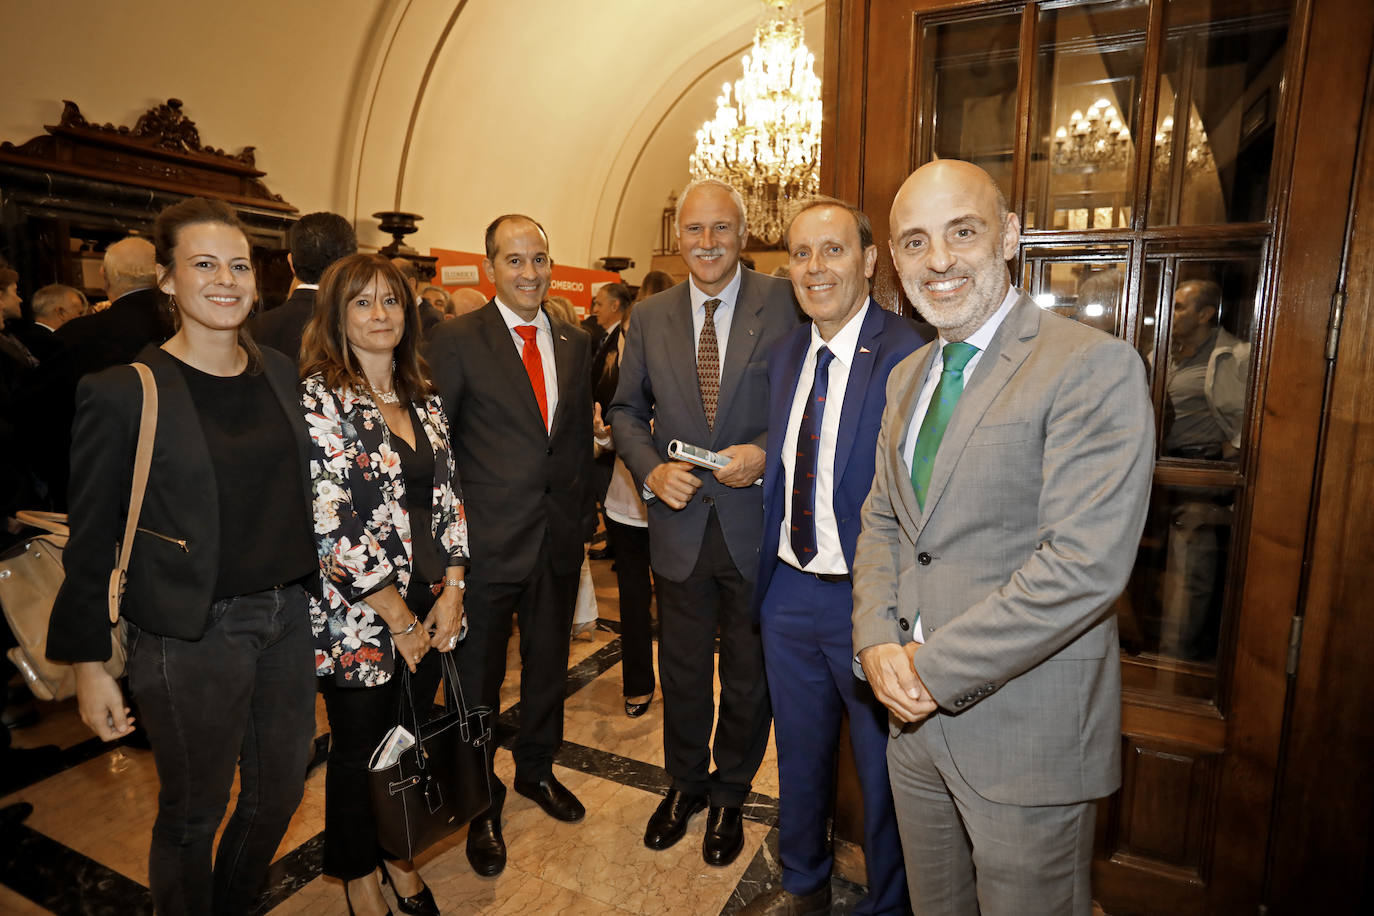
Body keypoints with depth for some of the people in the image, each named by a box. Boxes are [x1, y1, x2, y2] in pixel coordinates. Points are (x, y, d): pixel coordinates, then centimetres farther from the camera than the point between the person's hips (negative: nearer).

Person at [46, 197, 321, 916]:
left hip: (287, 619, 5)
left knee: (279, 791, 20)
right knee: (193, 814, 15)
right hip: (190, 640, -5)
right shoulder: (121, 393, -11)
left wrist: (315, 589, 10)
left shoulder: (280, 372, 4)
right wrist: (88, 663, -4)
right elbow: (91, 540, -7)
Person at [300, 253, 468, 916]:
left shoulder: (424, 399, 7)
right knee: (360, 749, 13)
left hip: (429, 607, 5)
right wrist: (398, 618, -14)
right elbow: (331, 526, -18)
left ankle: (400, 858, 42)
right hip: (357, 615, -5)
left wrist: (451, 591, -2)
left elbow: (447, 495, 7)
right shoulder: (318, 398, -12)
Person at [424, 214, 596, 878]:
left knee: (548, 666, 21)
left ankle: (537, 769, 46)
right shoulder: (454, 341, -8)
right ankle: (481, 804, 36)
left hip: (559, 539, 5)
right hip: (487, 544, -4)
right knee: (478, 680, 13)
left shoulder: (574, 343, 7)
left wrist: (582, 516, 8)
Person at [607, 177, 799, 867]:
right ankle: (684, 784, 46)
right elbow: (626, 409, 8)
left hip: (758, 525, -2)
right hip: (680, 523, 3)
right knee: (682, 673, 20)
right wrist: (651, 468, -10)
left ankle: (729, 795, 42)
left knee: (749, 675, 17)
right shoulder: (649, 316, 3)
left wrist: (766, 451, -21)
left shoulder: (785, 304, -8)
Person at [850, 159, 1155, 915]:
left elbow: (1086, 564, -23)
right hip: (917, 713, 6)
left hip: (1027, 731, -6)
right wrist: (879, 642, -5)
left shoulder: (1093, 367, -15)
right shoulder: (908, 376, 9)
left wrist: (935, 668, -18)